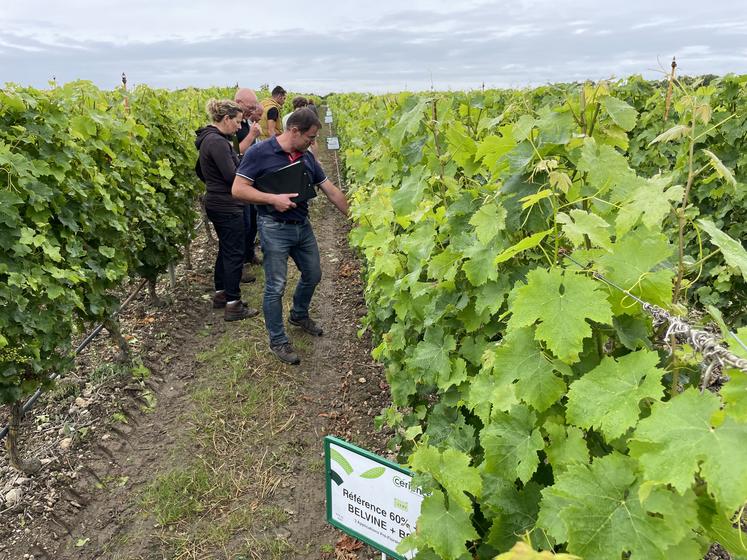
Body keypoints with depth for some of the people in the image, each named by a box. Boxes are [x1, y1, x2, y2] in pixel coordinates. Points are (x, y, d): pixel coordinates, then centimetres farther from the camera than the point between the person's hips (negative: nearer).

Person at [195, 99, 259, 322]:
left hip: (217, 203, 11)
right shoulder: (217, 141, -21)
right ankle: (233, 305, 4)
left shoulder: (210, 138, 11)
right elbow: (232, 176, -24)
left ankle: (220, 294, 31)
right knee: (235, 253, -3)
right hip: (227, 207, -11)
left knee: (226, 249, 20)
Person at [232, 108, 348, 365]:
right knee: (275, 286, 0)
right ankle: (278, 340, 16)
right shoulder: (259, 153, -12)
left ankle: (299, 315, 45)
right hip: (274, 228, -7)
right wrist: (273, 199, -24)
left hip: (302, 226, 7)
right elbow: (238, 189, -15)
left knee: (313, 275, 18)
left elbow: (331, 190, 9)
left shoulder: (307, 158, 5)